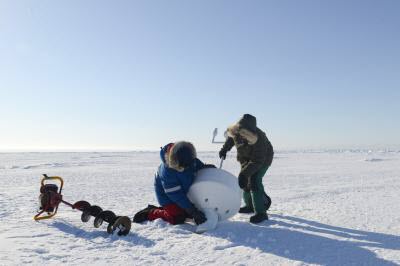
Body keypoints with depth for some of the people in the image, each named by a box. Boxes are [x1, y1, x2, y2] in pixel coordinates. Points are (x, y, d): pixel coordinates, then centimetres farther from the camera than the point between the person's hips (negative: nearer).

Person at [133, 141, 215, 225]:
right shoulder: (167, 172, -41)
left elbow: (197, 163, 3)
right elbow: (175, 195, -33)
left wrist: (204, 166, -18)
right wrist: (192, 210, -33)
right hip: (166, 194, -7)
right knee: (177, 218, -16)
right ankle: (149, 213, 4)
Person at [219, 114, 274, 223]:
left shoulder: (259, 139, -40)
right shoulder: (236, 130, -23)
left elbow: (257, 162, -36)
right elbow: (231, 137, 4)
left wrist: (244, 173, -42)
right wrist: (225, 148, -3)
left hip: (262, 159, -7)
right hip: (246, 158, 7)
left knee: (254, 181, -21)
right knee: (244, 182, 10)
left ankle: (261, 212, -15)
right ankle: (250, 205, 31)